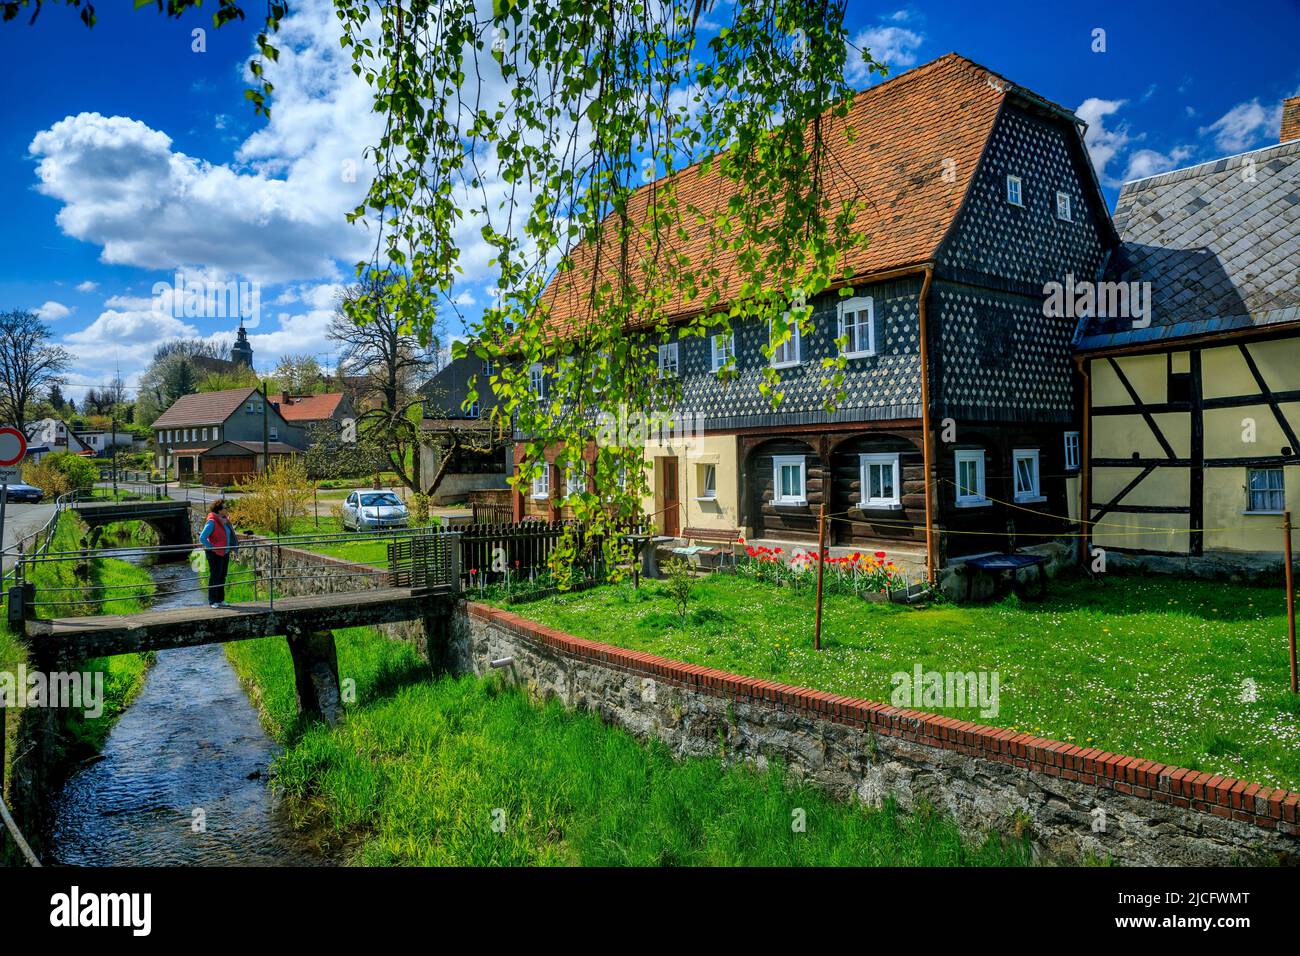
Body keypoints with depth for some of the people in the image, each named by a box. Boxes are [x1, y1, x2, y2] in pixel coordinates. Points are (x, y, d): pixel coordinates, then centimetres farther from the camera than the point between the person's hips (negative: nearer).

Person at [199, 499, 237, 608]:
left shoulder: (225, 520, 7)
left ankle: (220, 600, 20)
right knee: (215, 576, -2)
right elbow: (202, 538, -20)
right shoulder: (212, 522, -17)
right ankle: (212, 601, 6)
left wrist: (231, 548, 15)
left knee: (222, 576, 12)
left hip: (225, 553, 8)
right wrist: (212, 548, -18)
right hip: (215, 554, -8)